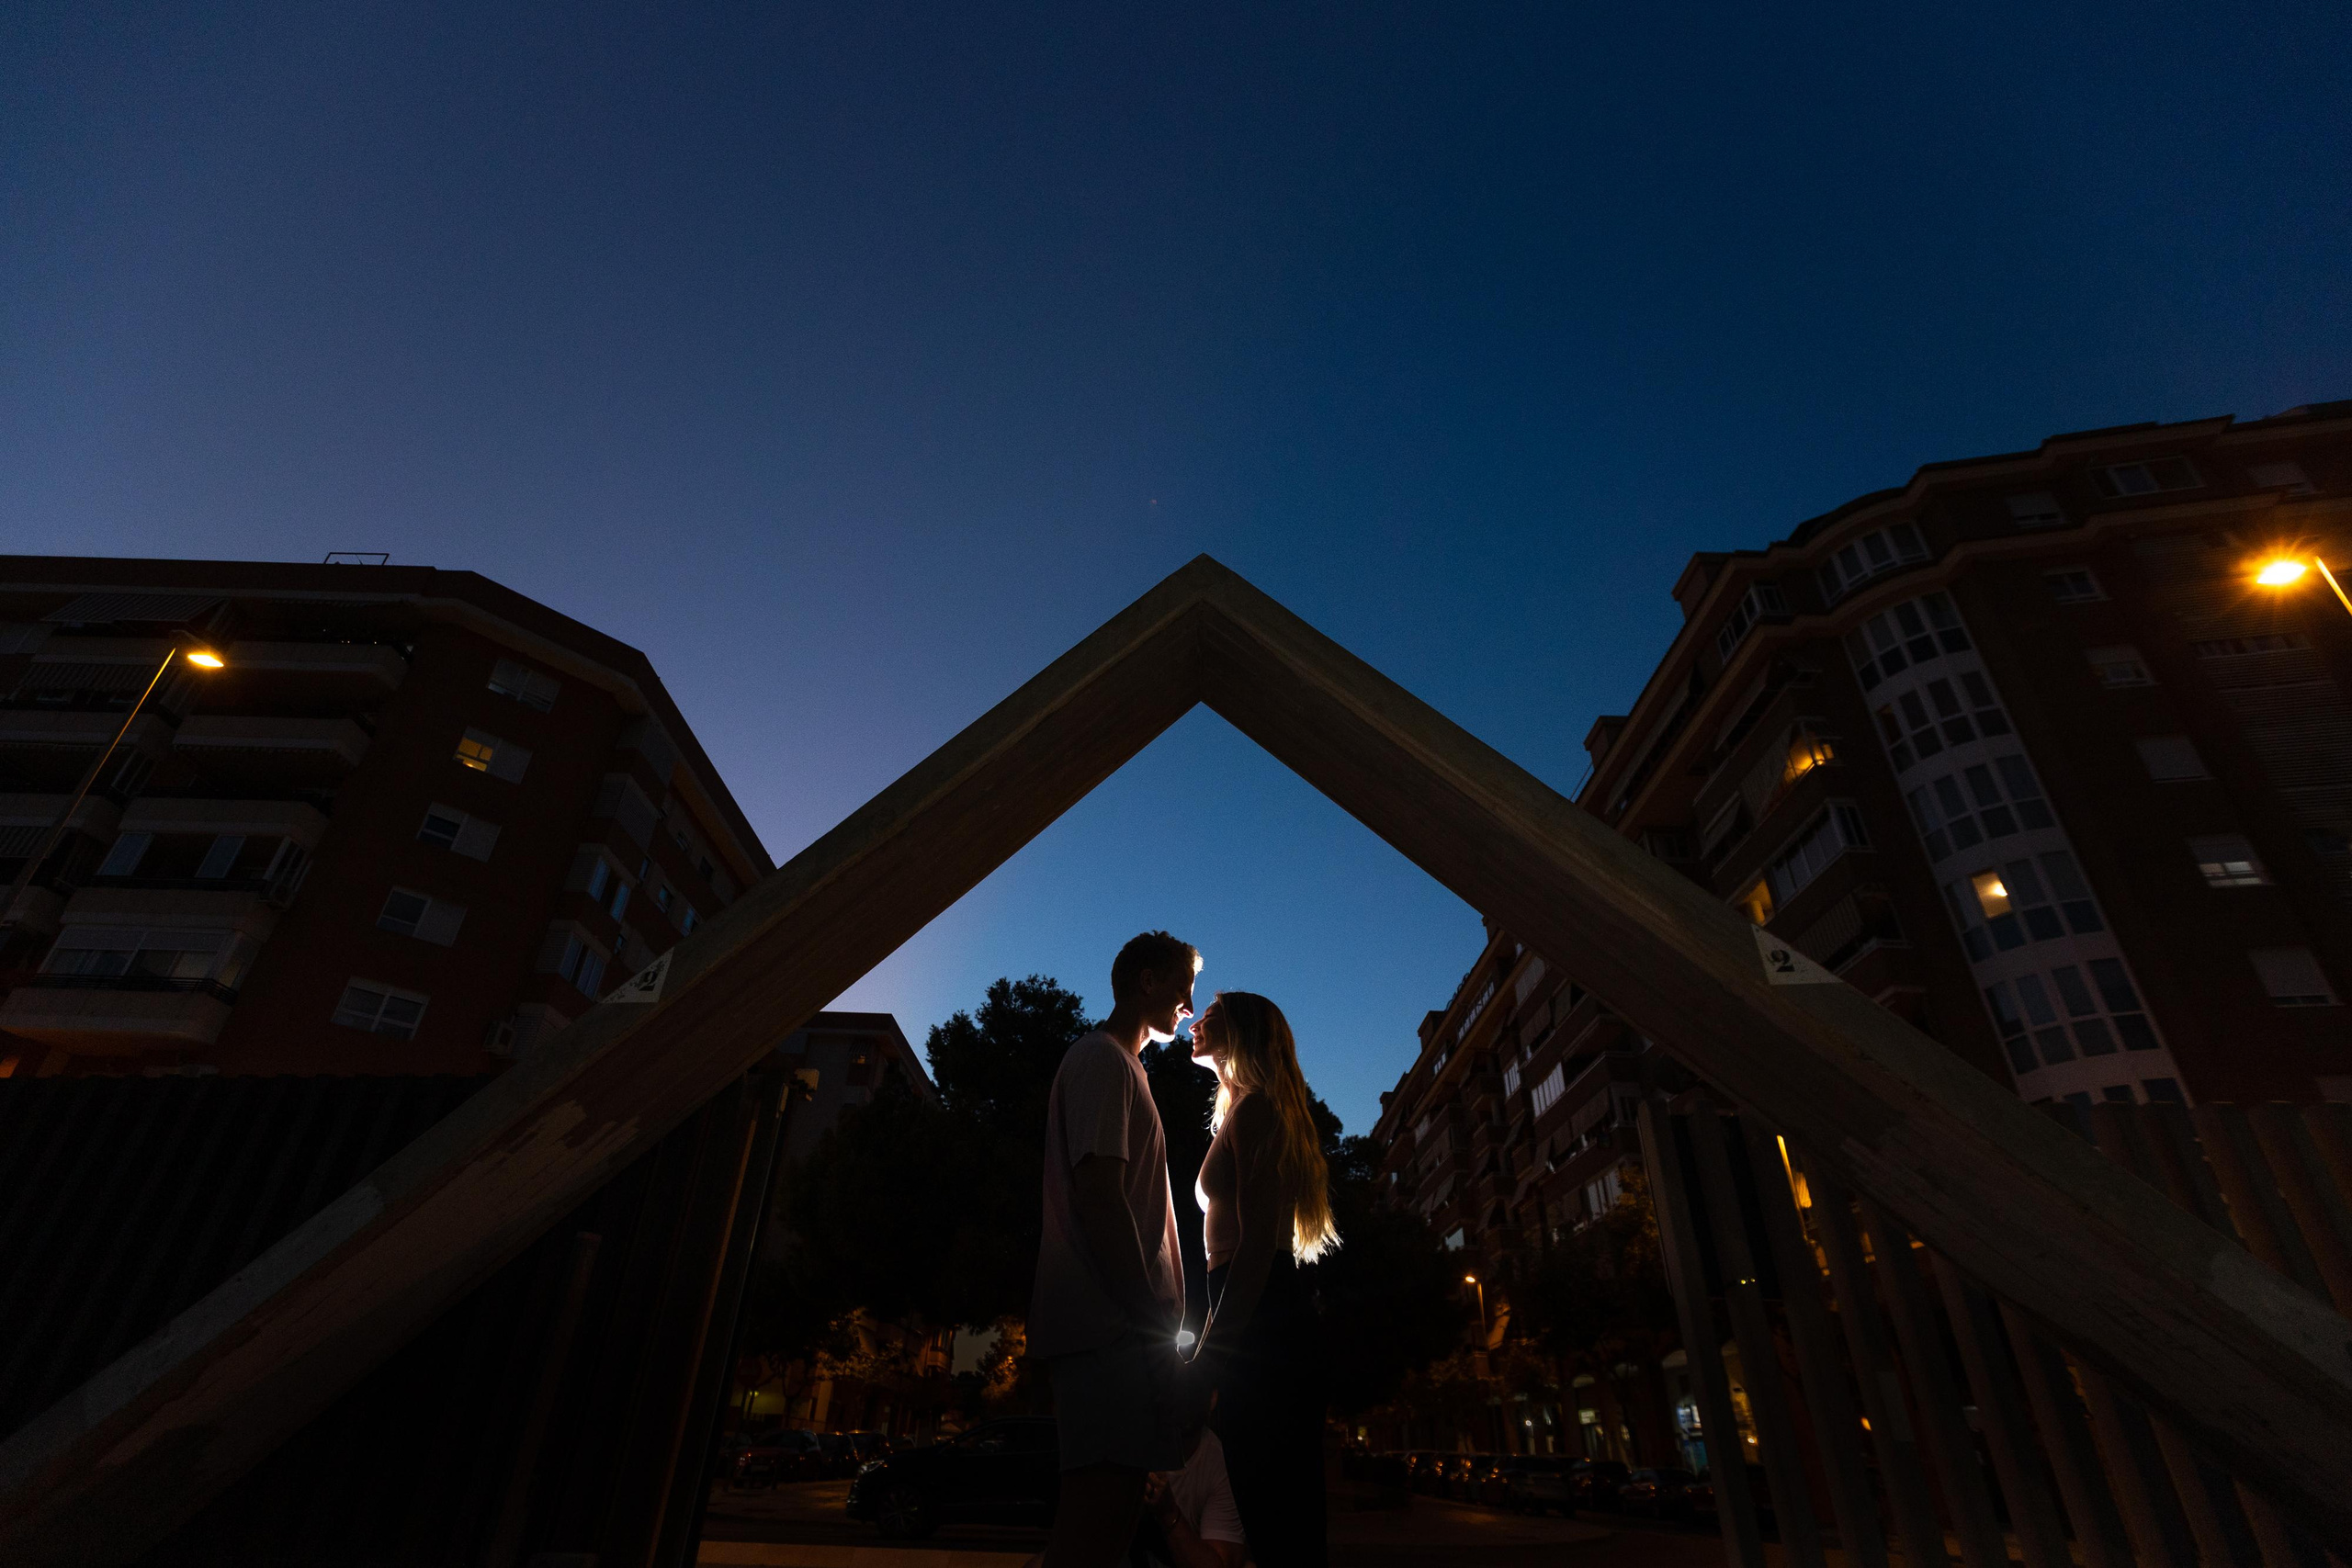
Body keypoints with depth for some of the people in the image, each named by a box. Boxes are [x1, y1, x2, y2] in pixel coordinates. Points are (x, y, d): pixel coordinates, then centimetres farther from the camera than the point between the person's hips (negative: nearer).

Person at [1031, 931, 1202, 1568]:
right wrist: (1152, 1321, -17)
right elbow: (1100, 1197, -17)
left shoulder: (1122, 1066, 26)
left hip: (1118, 1329, 10)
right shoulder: (1103, 1061, -6)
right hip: (1113, 1326, -10)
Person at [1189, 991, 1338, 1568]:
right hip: (1265, 1319, 10)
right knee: (1282, 1513, 11)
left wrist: (1211, 1348, -20)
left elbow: (1257, 1240, -17)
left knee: (1273, 1510, -8)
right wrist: (1213, 1342, 24)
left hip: (1256, 1323, -10)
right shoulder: (1243, 1112, 23)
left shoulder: (1255, 1108, -7)